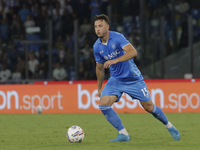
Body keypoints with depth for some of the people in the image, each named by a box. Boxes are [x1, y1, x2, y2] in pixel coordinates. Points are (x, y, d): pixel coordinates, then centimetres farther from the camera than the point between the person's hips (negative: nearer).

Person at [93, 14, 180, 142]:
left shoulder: (117, 37, -20)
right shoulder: (97, 46, -3)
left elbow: (133, 52, -36)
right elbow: (100, 67, 12)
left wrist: (115, 60, -47)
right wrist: (99, 87, 18)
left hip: (133, 78, -4)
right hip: (116, 80, 4)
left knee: (149, 107, 3)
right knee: (103, 103, -18)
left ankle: (169, 126, 29)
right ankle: (123, 134, -9)